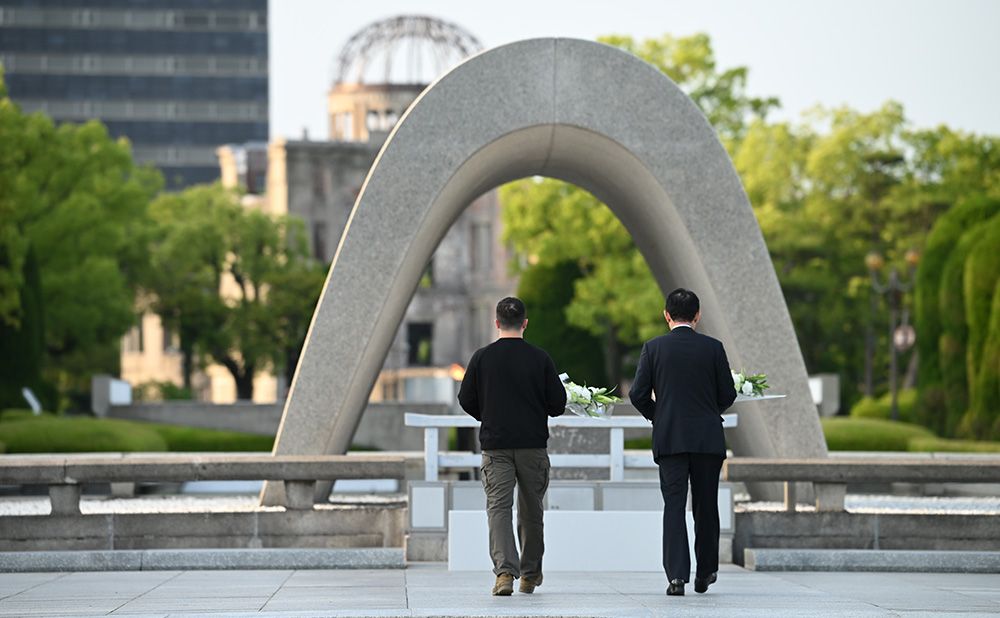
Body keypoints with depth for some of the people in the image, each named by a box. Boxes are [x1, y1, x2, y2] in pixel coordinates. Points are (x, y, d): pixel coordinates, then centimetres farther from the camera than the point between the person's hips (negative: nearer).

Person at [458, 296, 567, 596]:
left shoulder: (482, 357, -2)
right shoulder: (540, 358, -3)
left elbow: (466, 400, 3)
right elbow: (558, 404, -2)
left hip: (495, 445, -1)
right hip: (533, 444, 1)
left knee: (498, 507, -3)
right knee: (531, 510, 13)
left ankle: (505, 571, -21)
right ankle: (530, 574, 24)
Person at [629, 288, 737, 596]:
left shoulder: (653, 347, -1)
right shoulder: (713, 348, -1)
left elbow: (638, 394, -3)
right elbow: (728, 396, 2)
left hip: (669, 439, 0)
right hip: (708, 439, 0)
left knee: (674, 506, 0)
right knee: (706, 506, 12)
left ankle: (677, 575, -11)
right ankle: (705, 573, 20)